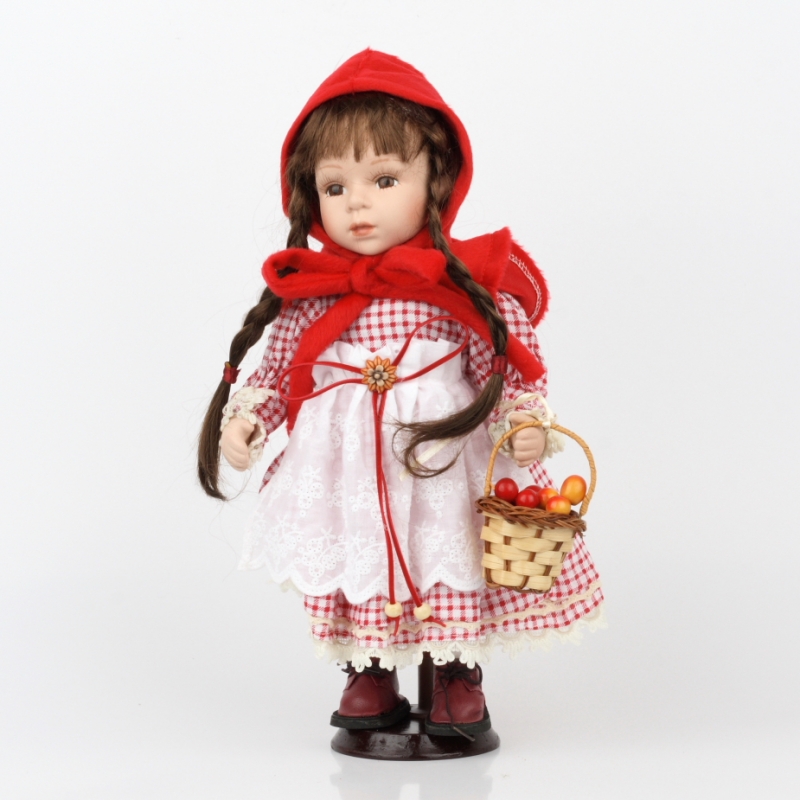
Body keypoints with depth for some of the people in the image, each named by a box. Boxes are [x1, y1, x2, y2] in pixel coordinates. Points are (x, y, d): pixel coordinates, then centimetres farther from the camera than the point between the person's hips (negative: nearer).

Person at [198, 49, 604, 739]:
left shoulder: (467, 282, -6)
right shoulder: (307, 293, 1)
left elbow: (511, 363, -5)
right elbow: (277, 369, 9)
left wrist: (526, 422, -19)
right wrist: (244, 419, -4)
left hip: (443, 461, -2)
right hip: (343, 470, 2)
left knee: (450, 567, 6)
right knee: (351, 568, 9)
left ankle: (459, 677, 26)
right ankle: (368, 676, 29)